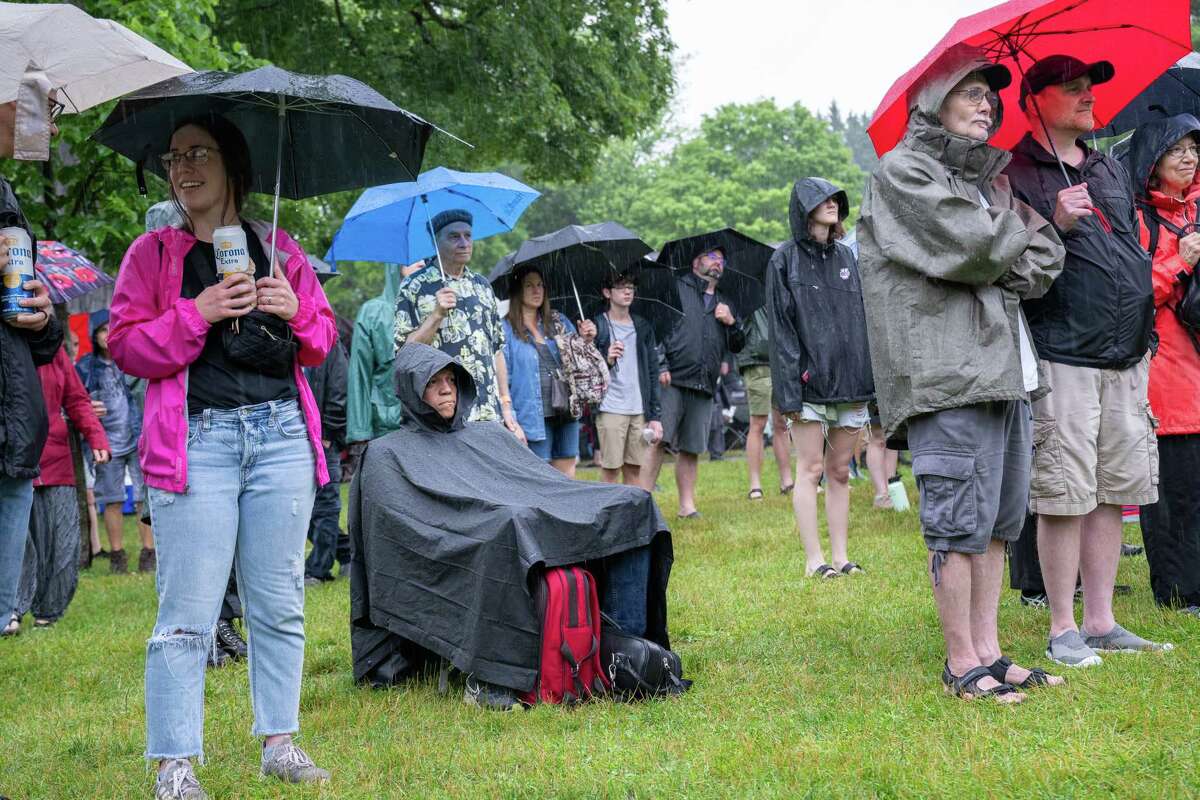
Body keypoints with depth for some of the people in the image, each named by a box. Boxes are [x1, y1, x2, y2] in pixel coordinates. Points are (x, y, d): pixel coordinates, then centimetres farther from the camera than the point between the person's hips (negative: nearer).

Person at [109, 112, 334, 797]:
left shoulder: (279, 248, 14)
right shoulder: (154, 253, 8)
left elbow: (322, 342, 17)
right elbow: (126, 345, 0)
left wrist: (297, 311, -4)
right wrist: (198, 313, -13)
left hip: (281, 433, 3)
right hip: (197, 439, -3)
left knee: (280, 604, 8)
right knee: (188, 615, -6)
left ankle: (280, 741, 19)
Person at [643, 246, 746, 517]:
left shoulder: (723, 304, 25)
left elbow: (738, 346, 23)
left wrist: (731, 322, 3)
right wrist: (661, 366, -13)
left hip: (704, 386, 5)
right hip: (672, 381, -5)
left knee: (691, 448, 5)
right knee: (658, 441, -12)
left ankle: (687, 505, 10)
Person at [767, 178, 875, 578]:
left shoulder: (845, 256, 15)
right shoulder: (785, 260, 0)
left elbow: (862, 318, 15)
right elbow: (780, 328, -6)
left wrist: (869, 377, 6)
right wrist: (788, 390, -14)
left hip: (849, 379, 5)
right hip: (810, 380, -5)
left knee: (840, 472, 7)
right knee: (811, 469, -3)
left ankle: (840, 556, 11)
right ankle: (814, 559, 0)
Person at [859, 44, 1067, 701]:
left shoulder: (987, 174, 22)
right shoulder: (903, 171, -2)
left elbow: (1044, 263, 12)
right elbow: (972, 247, -14)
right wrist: (1012, 223, 5)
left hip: (1004, 366, 8)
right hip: (946, 370, -8)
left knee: (998, 519, 8)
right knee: (960, 522, -7)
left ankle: (988, 650, 14)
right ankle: (962, 664, -2)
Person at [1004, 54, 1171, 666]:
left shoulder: (1112, 172, 19)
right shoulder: (1016, 178, -3)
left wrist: (1144, 334, 21)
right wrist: (1055, 224, -22)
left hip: (1125, 361, 7)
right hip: (1061, 358, -7)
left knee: (1113, 492, 7)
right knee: (1065, 496, -6)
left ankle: (1101, 621, 15)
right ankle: (1063, 630, 2)